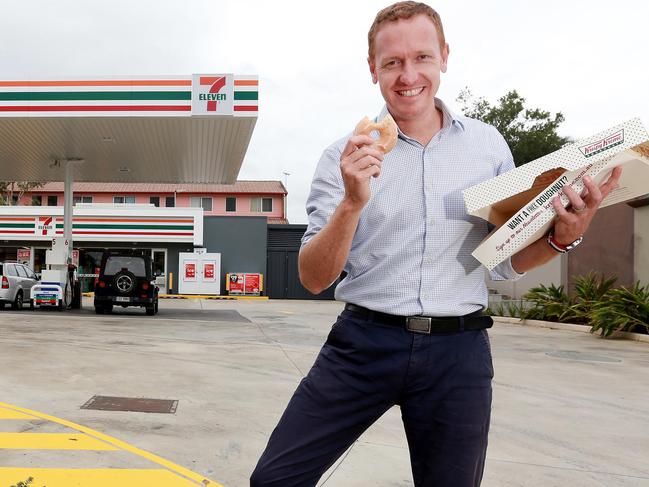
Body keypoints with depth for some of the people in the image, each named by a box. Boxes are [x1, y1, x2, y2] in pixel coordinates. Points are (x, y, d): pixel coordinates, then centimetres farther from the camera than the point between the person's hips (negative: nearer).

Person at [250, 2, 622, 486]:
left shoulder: (488, 144, 3)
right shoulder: (347, 156, -3)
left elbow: (508, 261, 11)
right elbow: (314, 279, -8)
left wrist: (562, 237, -10)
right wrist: (353, 203, -24)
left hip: (458, 353, 2)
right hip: (364, 342, -1)